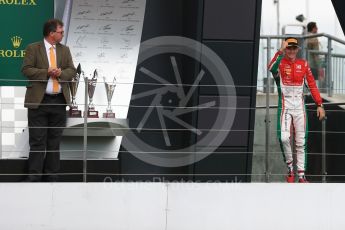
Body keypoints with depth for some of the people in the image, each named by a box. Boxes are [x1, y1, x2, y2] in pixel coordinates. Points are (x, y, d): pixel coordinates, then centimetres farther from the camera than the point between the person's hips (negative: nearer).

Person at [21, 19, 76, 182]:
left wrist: (60, 73, -13)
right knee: (37, 142, -5)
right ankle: (34, 178, -3)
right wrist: (46, 72, -18)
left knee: (54, 142, 8)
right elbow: (26, 69, -8)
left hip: (59, 101, 5)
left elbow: (72, 70, 8)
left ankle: (51, 178, 14)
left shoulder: (64, 50, 13)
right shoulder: (33, 49, 0)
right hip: (39, 101, -5)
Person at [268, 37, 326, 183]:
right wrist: (281, 51, -36)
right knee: (284, 138, -18)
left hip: (299, 106, 3)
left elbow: (312, 85, 7)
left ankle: (301, 175, 5)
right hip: (285, 106, -3)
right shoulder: (280, 63, -2)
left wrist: (319, 105, 1)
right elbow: (271, 68, -27)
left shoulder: (303, 64, 7)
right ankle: (290, 168, 3)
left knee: (301, 142, 2)